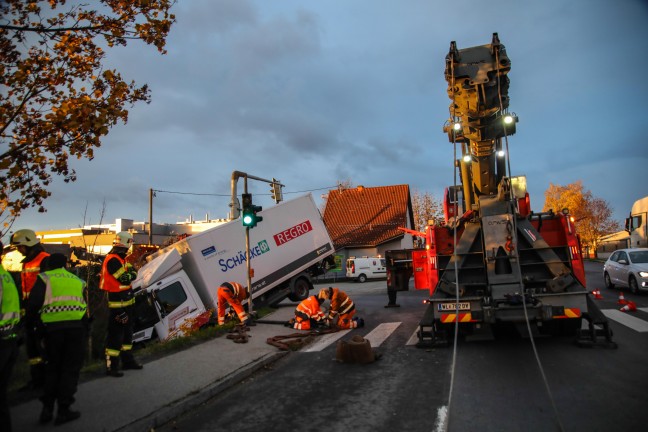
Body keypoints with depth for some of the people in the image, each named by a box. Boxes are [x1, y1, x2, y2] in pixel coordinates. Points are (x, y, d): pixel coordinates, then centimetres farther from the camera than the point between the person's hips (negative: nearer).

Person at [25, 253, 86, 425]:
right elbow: (87, 308, 17)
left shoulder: (45, 278, 9)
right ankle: (63, 410, 10)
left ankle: (47, 408, 19)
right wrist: (85, 331, 22)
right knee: (70, 368, 9)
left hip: (53, 328, -1)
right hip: (76, 327, 1)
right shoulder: (78, 280, 19)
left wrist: (30, 323, 12)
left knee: (53, 367, 18)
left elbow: (33, 304, -3)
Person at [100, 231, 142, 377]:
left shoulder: (121, 258, 11)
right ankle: (111, 366, 4)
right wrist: (133, 274, -4)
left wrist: (131, 273, -13)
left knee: (127, 331, 19)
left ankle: (127, 359, 32)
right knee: (116, 334, -4)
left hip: (126, 301, 10)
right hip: (117, 302, -10)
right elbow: (124, 278, -23)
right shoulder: (113, 260, -20)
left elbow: (130, 273, 9)